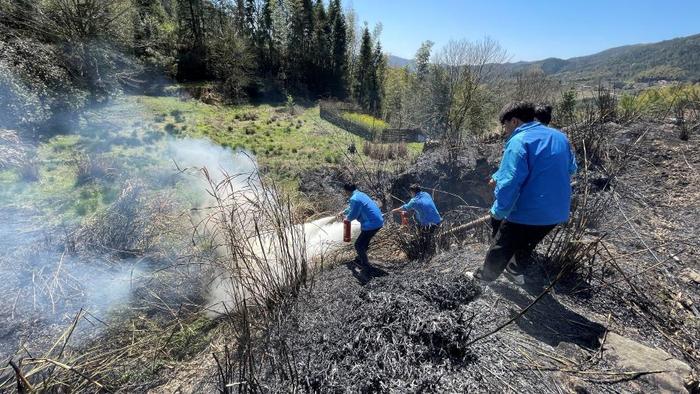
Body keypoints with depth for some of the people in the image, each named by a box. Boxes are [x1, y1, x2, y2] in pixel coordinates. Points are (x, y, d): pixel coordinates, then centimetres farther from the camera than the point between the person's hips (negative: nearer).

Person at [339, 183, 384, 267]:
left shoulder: (354, 199, -19)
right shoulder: (360, 194, 12)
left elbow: (353, 215, -13)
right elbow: (351, 207, 30)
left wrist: (347, 218, 9)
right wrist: (343, 212, 39)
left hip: (372, 224, -10)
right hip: (378, 221, 10)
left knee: (358, 244, 5)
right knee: (364, 241, 28)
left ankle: (365, 264, 18)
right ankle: (361, 258, 46)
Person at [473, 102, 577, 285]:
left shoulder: (519, 141, -19)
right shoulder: (560, 137, 7)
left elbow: (510, 183, -26)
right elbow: (570, 168, 20)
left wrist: (499, 211, -14)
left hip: (527, 212, -7)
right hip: (557, 211, 8)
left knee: (501, 248, 14)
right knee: (527, 243, 29)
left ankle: (485, 276, 32)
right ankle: (516, 272, 47)